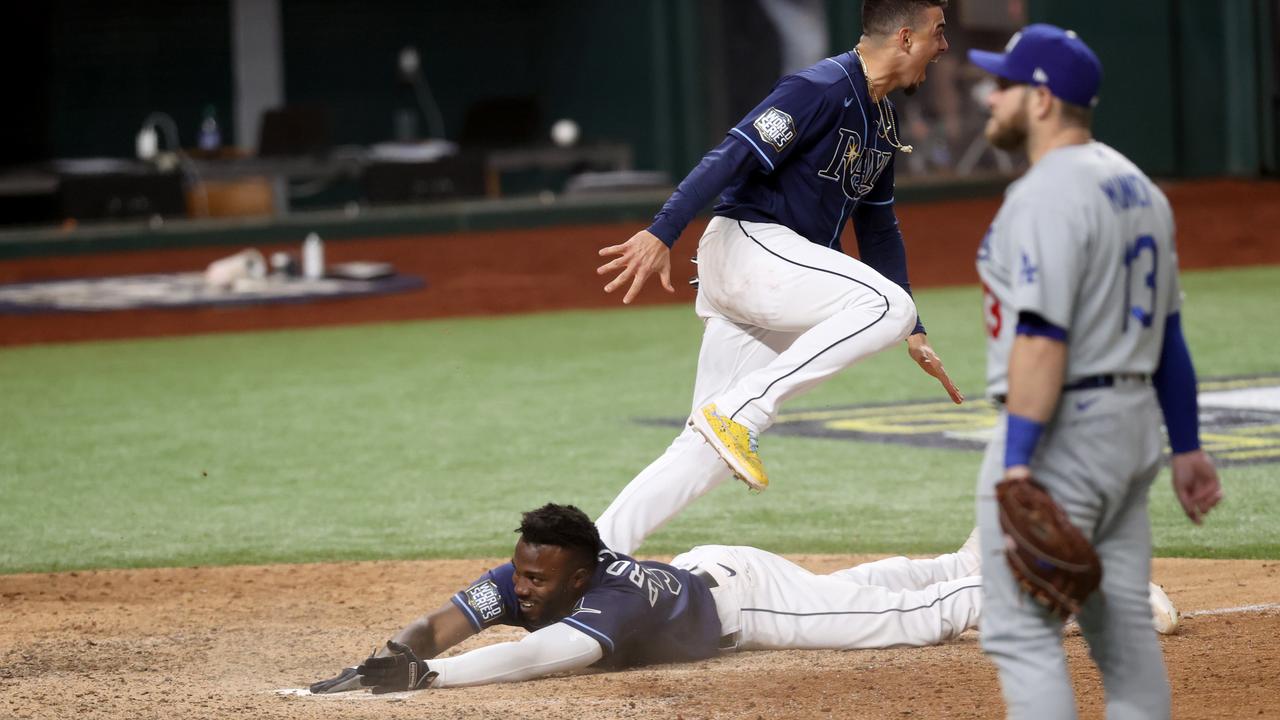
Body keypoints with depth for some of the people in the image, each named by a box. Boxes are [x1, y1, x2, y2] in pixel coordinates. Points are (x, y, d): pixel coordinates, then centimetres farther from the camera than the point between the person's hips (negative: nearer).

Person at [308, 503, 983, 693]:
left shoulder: (610, 603, -47)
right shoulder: (518, 580, -28)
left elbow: (531, 658, -63)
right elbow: (438, 625, -36)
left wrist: (427, 673, -73)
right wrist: (378, 665, -55)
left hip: (741, 593, -7)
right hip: (697, 569, 7)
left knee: (912, 617, 5)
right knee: (845, 591, 30)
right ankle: (972, 563, 51)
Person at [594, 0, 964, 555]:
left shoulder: (882, 122, 18)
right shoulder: (823, 89, -12)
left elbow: (878, 232, 25)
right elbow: (730, 156, -21)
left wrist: (914, 335, 22)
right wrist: (661, 234, -31)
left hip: (781, 272, 9)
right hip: (747, 244, -9)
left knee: (710, 448, 3)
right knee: (886, 303, -27)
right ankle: (739, 412, -25)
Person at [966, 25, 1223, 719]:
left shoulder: (1044, 196, -16)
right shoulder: (1137, 187, 14)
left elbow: (1043, 340, -24)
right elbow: (1166, 329, 17)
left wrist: (1019, 462, -26)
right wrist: (1185, 445, 20)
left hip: (1061, 426, -10)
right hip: (1134, 424, 10)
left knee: (1021, 632, -7)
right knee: (1124, 629, 13)